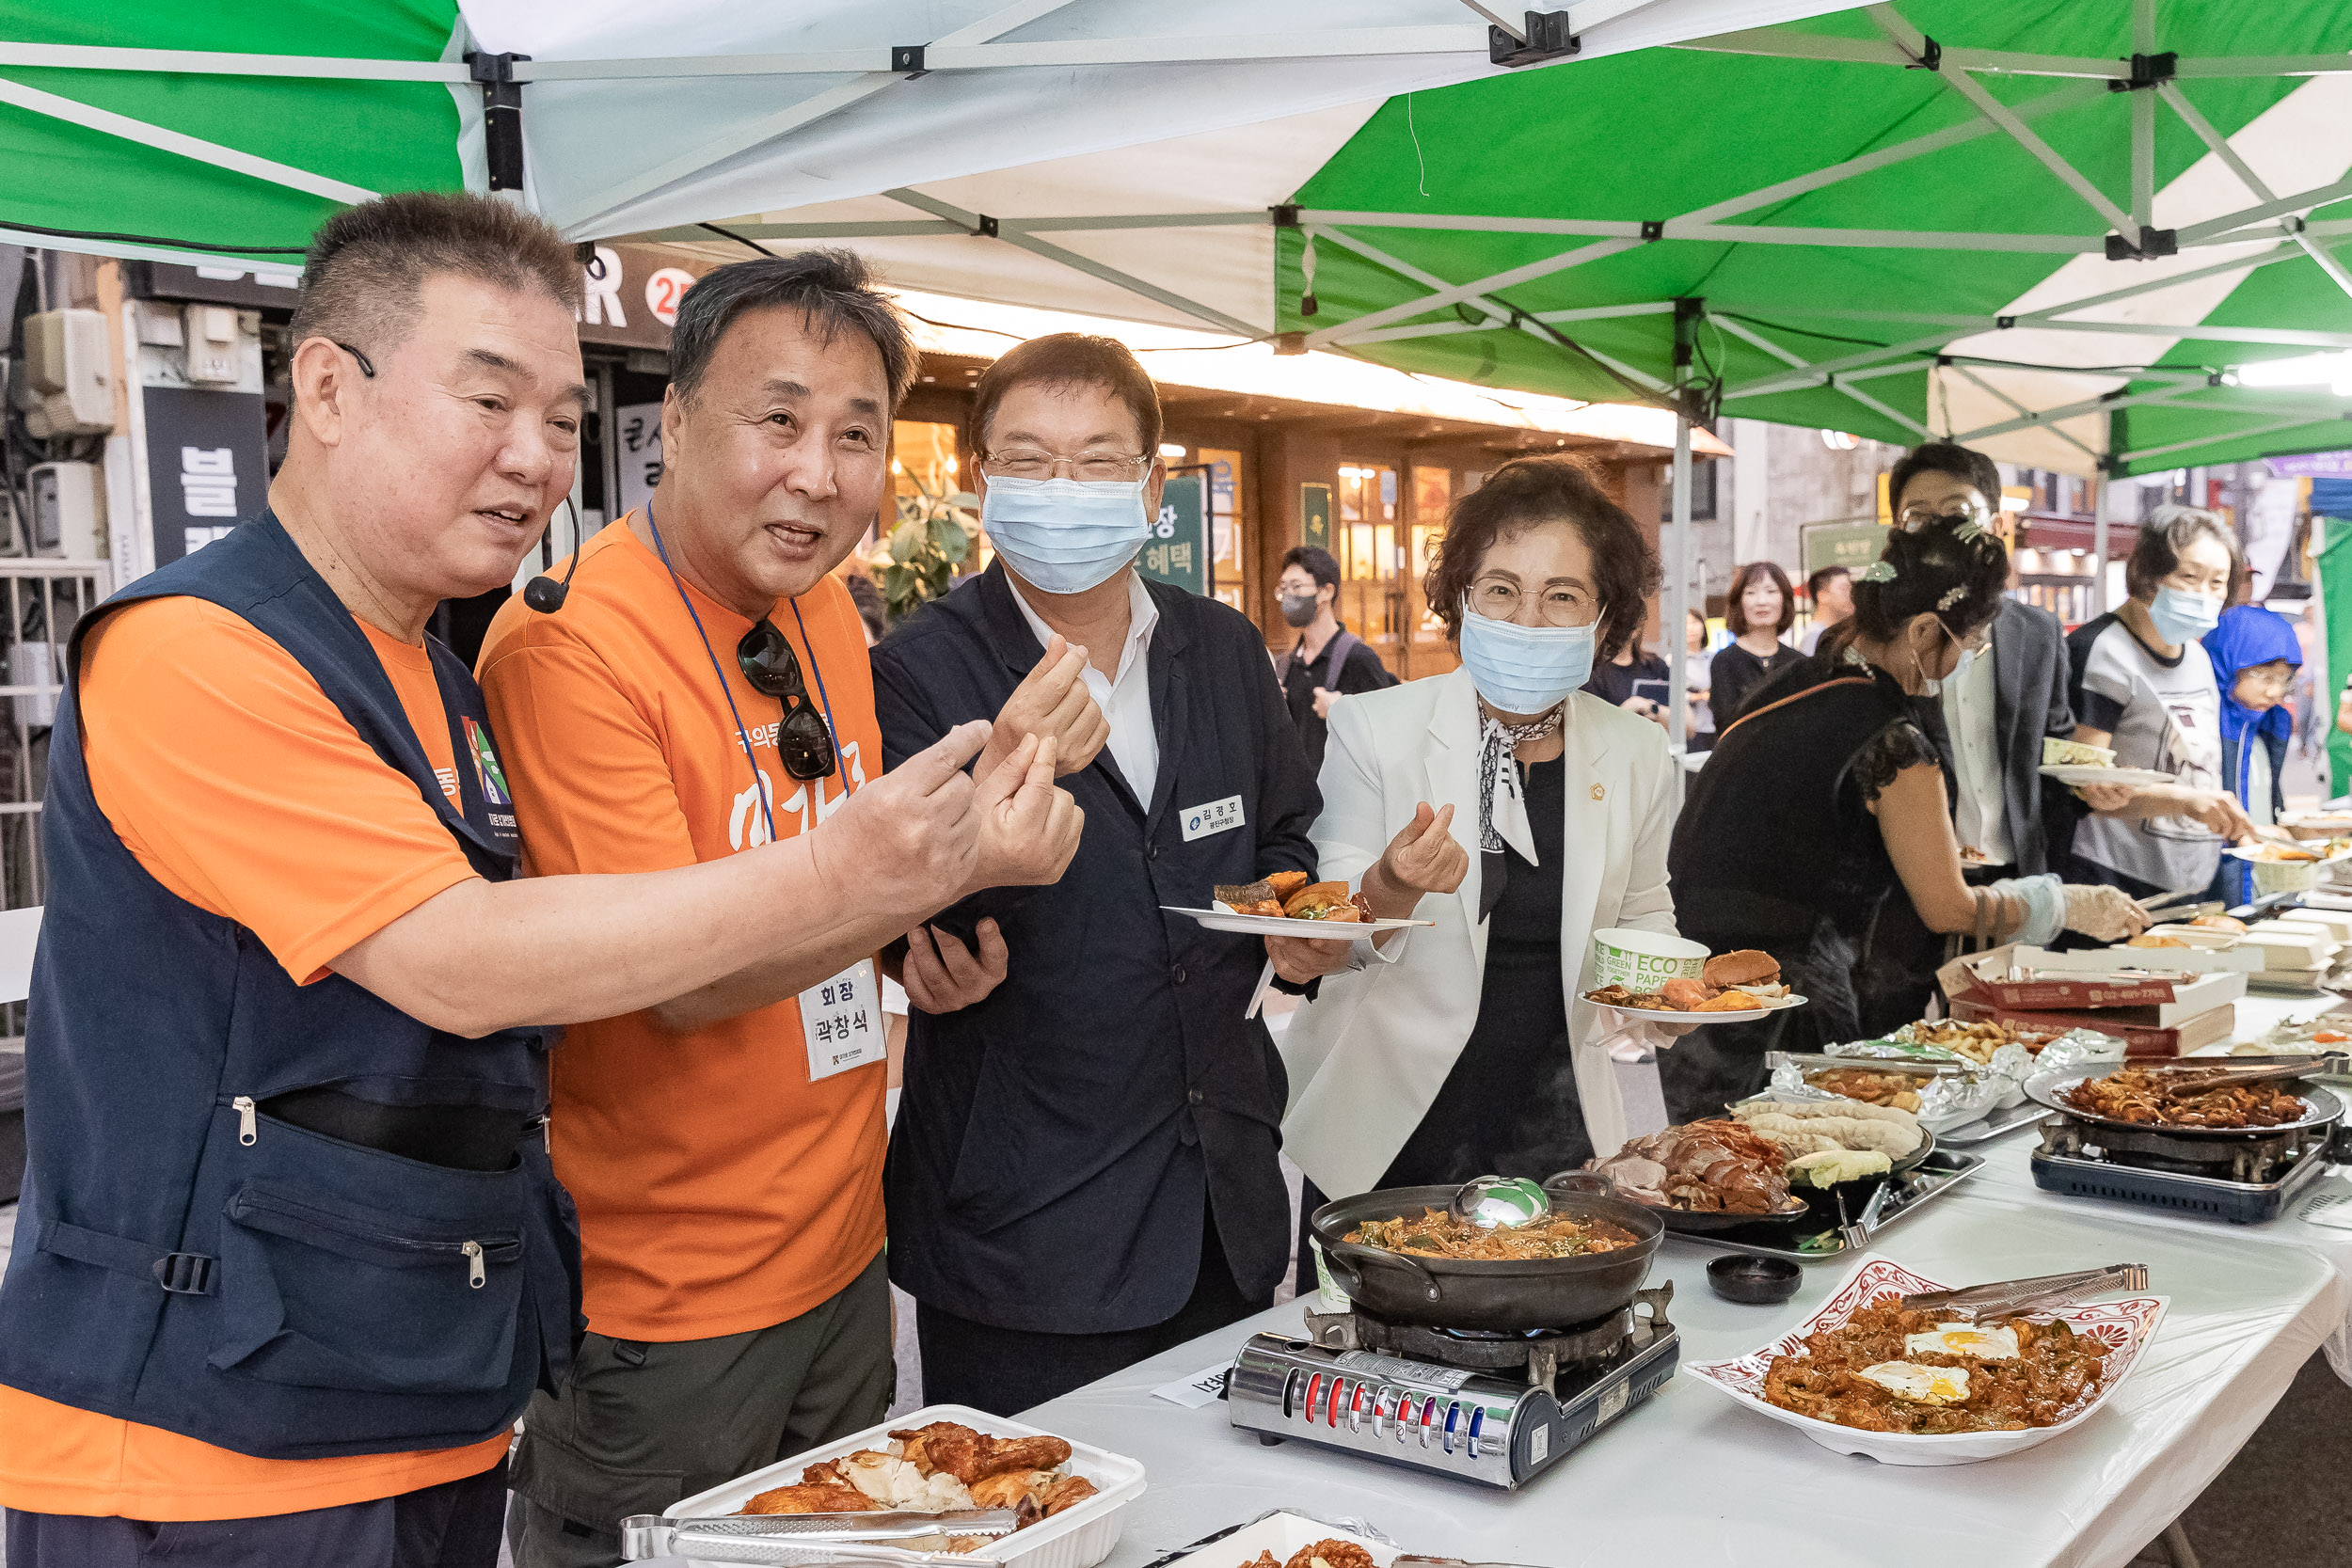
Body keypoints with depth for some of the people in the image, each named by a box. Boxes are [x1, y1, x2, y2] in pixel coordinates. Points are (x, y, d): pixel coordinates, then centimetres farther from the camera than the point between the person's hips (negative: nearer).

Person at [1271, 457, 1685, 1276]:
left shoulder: (1638, 755, 1)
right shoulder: (1375, 730, -8)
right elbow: (1329, 941, -7)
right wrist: (1389, 892, -29)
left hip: (1557, 1142, 3)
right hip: (1389, 1140, -2)